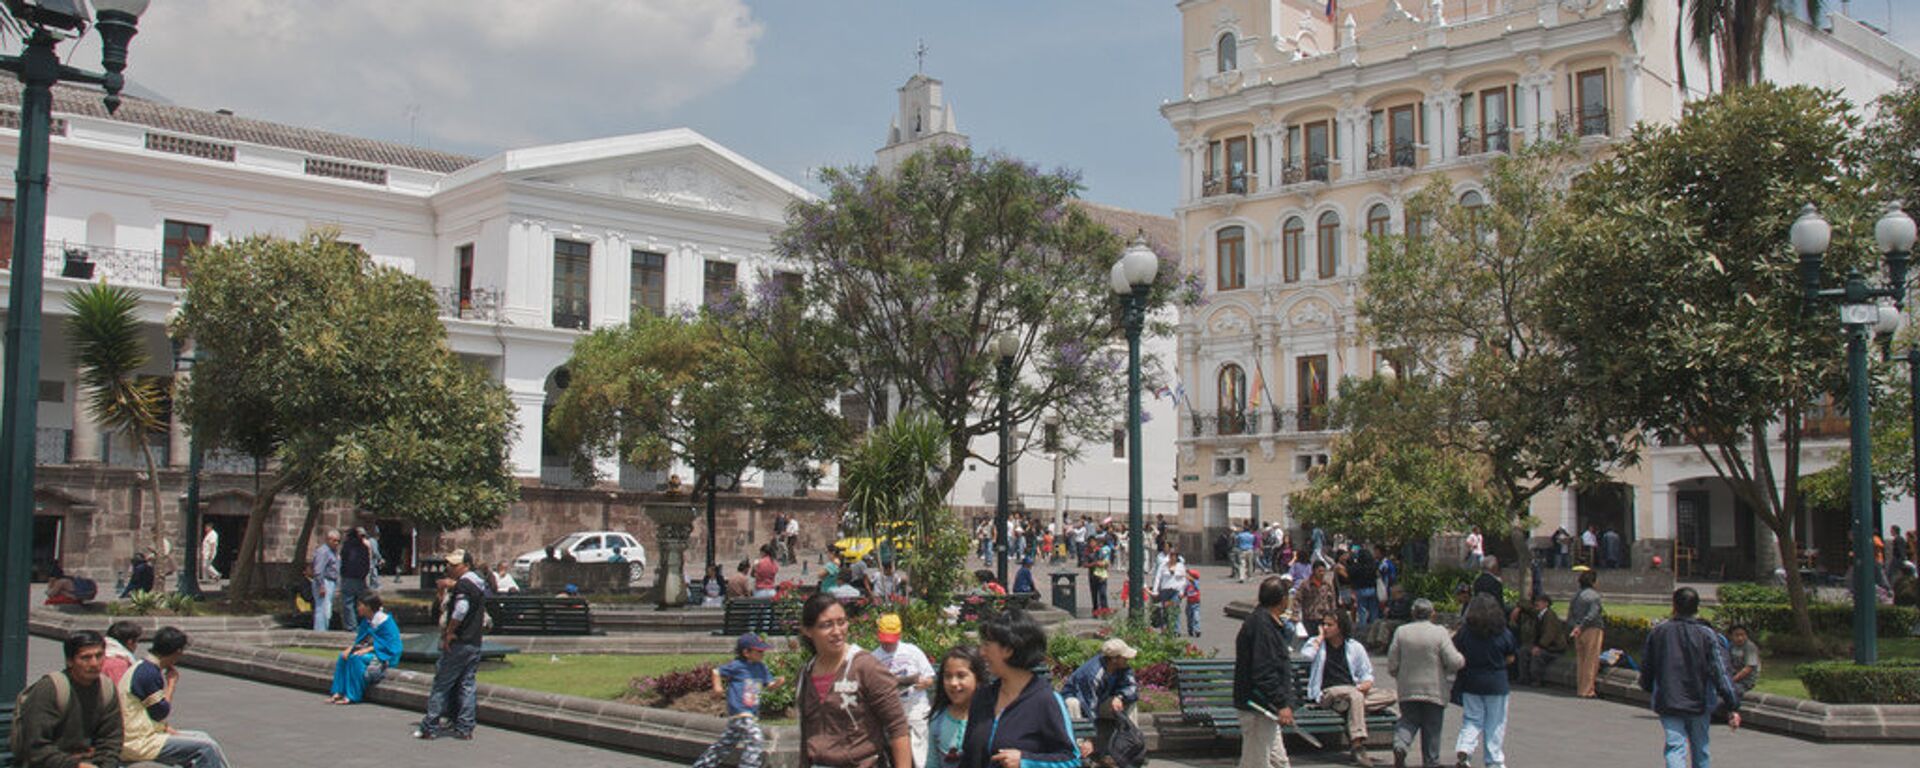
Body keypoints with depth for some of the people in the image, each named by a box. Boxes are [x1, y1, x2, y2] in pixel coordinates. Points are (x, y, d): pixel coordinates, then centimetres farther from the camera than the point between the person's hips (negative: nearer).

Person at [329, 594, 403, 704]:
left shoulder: (385, 621, -17)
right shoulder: (366, 621, 8)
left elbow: (387, 645, -19)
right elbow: (360, 640, 11)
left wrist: (367, 649, -25)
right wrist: (350, 648, -10)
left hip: (385, 656, -8)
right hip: (370, 651, 8)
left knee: (356, 658, -28)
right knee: (343, 656, -10)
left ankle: (352, 695, -22)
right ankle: (338, 692, -13)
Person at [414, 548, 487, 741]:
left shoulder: (463, 584, -14)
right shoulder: (478, 583, 15)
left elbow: (461, 609, -29)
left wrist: (449, 631, -19)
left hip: (458, 643, -8)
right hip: (475, 643, 8)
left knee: (442, 684, -2)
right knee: (466, 685, 10)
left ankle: (430, 727, 1)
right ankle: (465, 728, 9)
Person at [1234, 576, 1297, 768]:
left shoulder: (1270, 622, 13)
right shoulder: (1261, 625, -20)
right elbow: (1264, 672, -25)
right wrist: (1283, 704, -24)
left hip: (1266, 708, 11)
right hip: (1257, 709, -11)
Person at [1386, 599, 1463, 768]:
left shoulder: (1401, 632, -1)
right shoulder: (1440, 632, -9)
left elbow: (1392, 665, 0)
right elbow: (1454, 662, -13)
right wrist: (1462, 659, 9)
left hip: (1408, 690, 2)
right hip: (1434, 691, -2)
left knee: (1408, 721, 13)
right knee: (1432, 729, 9)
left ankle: (1400, 745, -14)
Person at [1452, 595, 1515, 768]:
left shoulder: (1464, 632, -7)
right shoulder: (1504, 634, -8)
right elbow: (1510, 659, 2)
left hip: (1470, 683, 1)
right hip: (1497, 684, -1)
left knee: (1472, 720, 12)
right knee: (1495, 724, 9)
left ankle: (1463, 749, -9)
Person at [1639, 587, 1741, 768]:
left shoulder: (1658, 632, -1)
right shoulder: (1707, 635, -6)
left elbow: (1646, 668, 9)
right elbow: (1720, 673, -9)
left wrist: (1649, 688, 29)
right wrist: (1733, 706, -7)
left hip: (1667, 703, 0)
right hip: (1699, 703, 0)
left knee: (1675, 747, -4)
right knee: (1699, 749, 18)